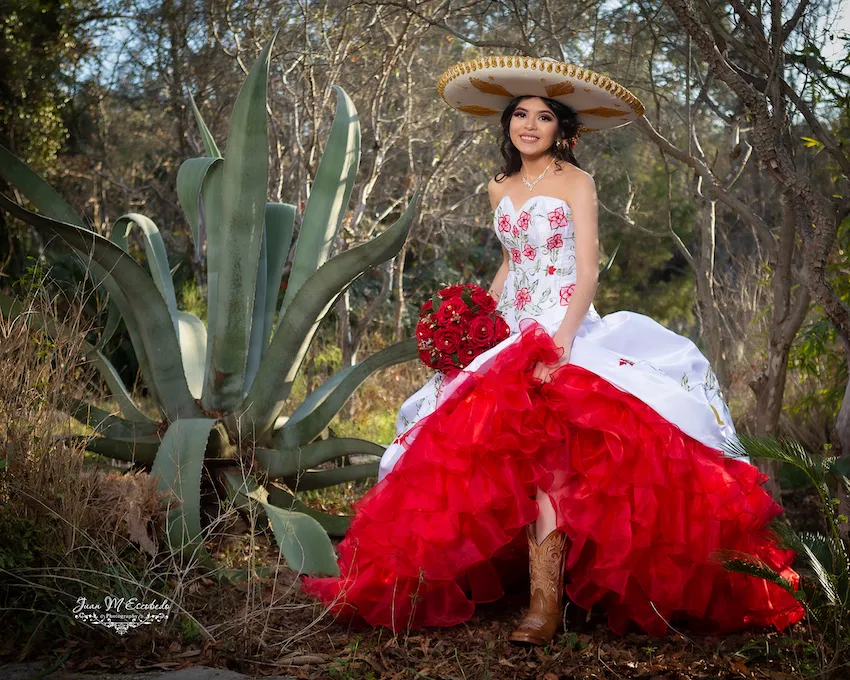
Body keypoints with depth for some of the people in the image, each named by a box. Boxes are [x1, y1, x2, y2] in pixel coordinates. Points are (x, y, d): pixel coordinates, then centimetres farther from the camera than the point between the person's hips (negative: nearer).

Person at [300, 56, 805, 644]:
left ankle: (546, 599, -28)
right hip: (514, 334, 6)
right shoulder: (500, 191, 17)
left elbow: (587, 272, -8)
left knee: (540, 437, -26)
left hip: (568, 327, -6)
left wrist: (561, 340, -22)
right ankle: (545, 590, -10)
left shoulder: (576, 182, 1)